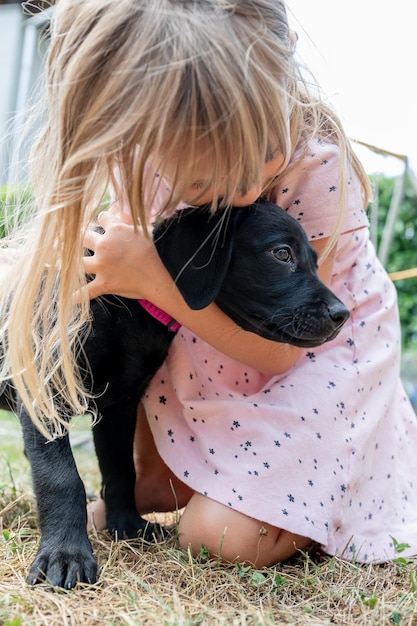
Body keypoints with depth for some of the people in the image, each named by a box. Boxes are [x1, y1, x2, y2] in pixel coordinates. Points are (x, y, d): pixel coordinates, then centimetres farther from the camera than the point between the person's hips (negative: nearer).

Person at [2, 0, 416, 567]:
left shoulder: (318, 167, -32)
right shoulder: (148, 160, -22)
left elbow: (279, 349, -28)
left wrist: (156, 281, -37)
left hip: (317, 355, -5)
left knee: (223, 538, -16)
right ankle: (154, 477, 5)